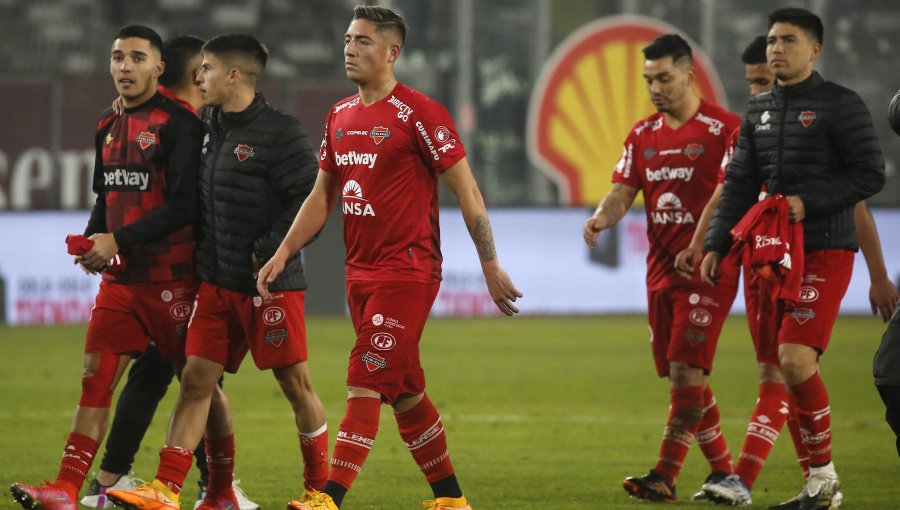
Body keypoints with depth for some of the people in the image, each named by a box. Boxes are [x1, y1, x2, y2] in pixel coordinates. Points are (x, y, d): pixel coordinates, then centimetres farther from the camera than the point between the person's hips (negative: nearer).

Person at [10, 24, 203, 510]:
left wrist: (119, 241, -18)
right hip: (119, 278, 7)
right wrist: (91, 240, 5)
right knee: (95, 377, -2)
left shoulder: (177, 123, -10)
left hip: (171, 278, -7)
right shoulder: (108, 127, 14)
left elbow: (183, 205, -17)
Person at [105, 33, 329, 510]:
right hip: (218, 280, 7)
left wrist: (267, 252, -18)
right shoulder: (208, 126, 10)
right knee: (197, 378, 2)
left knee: (295, 382, 1)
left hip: (271, 281, -7)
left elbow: (310, 199, -16)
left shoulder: (280, 132, -14)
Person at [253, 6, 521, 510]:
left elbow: (467, 191, -9)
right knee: (404, 391, 12)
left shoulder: (418, 114, -11)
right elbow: (322, 197, 19)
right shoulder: (341, 116, 12)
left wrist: (491, 265, -11)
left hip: (407, 273, -8)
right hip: (361, 273, 8)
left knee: (365, 382, -13)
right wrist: (283, 254, 8)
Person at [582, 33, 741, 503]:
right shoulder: (643, 135, 12)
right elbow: (622, 192, 10)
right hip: (660, 271, 7)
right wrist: (601, 218, -12)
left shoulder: (723, 129, -8)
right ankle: (723, 470, 19)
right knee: (682, 378, 9)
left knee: (686, 370, -13)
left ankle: (664, 476, -14)